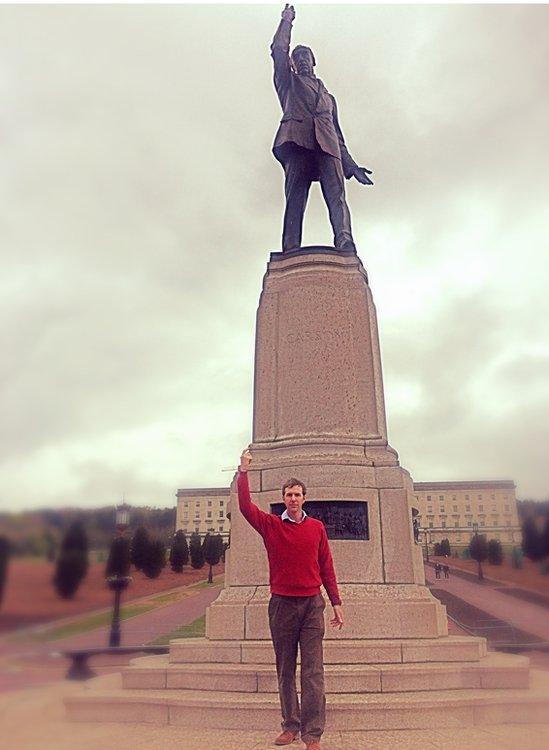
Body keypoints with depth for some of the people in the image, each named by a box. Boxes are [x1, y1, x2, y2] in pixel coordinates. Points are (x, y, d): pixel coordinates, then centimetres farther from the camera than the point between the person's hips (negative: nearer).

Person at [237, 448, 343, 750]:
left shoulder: (317, 527, 4)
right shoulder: (271, 525, 1)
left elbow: (326, 567, 6)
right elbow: (245, 506, -13)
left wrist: (336, 604, 4)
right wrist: (243, 472, -22)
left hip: (312, 604, 0)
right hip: (281, 605, 1)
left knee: (313, 672, -1)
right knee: (285, 671, 12)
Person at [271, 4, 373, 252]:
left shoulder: (328, 96, 39)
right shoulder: (289, 82, 34)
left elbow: (338, 135, 32)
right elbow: (278, 50, 21)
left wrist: (351, 165, 21)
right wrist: (286, 21, 31)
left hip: (327, 145, 2)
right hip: (296, 139, -2)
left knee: (337, 196, -21)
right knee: (294, 198, -21)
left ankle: (346, 251, -39)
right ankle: (290, 255, -36)